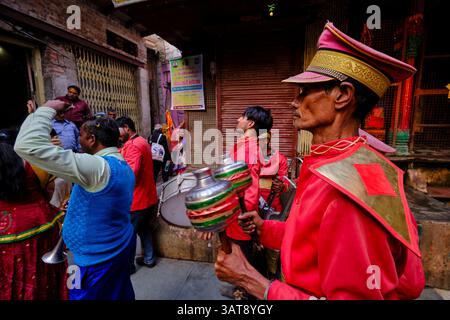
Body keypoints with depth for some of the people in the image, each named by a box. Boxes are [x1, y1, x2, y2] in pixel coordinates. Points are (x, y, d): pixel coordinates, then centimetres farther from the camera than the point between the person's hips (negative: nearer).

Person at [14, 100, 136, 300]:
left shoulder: (98, 166, -27)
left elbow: (27, 146, -31)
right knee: (120, 294, 23)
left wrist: (48, 109, -18)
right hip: (121, 248, 8)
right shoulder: (124, 167, 3)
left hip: (98, 258, -8)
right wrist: (78, 202, 17)